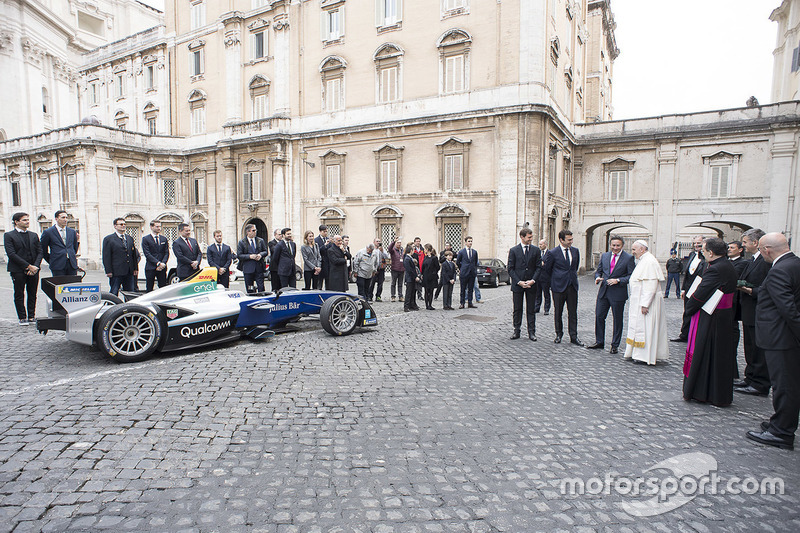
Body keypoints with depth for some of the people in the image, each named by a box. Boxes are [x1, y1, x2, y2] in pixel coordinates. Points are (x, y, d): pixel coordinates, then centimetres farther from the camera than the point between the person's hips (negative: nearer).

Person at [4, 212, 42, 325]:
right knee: (19, 295, 3)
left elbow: (40, 252, 9)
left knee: (32, 294, 7)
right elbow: (11, 254, -9)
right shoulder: (8, 235, 0)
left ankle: (31, 316, 15)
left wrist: (35, 266, -7)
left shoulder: (34, 235, 14)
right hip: (18, 270, -4)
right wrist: (28, 266, -15)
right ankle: (22, 318, 10)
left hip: (34, 269, 4)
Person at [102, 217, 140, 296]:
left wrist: (135, 268, 11)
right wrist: (108, 271, -11)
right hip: (116, 272, -5)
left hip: (129, 272, 5)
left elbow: (134, 254, 17)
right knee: (113, 294, 2)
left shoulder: (130, 238, 15)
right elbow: (106, 257, -5)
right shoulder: (108, 239, -1)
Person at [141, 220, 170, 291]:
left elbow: (167, 253, 8)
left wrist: (163, 263, -9)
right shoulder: (145, 239, 1)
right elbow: (147, 254, -7)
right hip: (150, 268, -3)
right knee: (149, 289, 3)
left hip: (162, 268, 3)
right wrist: (158, 263, -16)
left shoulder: (164, 239, 13)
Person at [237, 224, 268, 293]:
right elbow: (239, 255, -4)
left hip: (259, 268, 2)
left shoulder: (260, 240, 9)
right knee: (249, 290, 7)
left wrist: (260, 254, -8)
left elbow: (266, 251, 13)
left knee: (261, 287, -1)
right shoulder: (241, 242, 0)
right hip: (248, 269, -1)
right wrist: (250, 256, -16)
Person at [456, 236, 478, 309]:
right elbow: (457, 262, 6)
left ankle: (470, 303, 15)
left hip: (472, 273, 3)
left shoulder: (474, 252, 7)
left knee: (471, 289, 8)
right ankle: (462, 303, 8)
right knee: (463, 289, 2)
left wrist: (475, 270, 14)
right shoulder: (461, 252, -2)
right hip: (464, 273, -3)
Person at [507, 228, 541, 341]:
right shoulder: (513, 250, -1)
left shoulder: (536, 250, 5)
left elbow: (539, 267, 4)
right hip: (517, 284, -1)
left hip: (531, 284, 1)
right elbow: (510, 269, -2)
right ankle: (516, 331, 17)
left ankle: (531, 332, 15)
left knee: (531, 309, 7)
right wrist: (519, 282, -11)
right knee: (517, 309, 7)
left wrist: (533, 280, -9)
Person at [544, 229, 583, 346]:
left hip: (572, 286, 3)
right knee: (558, 312, 7)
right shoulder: (553, 253, -7)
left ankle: (573, 337, 11)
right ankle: (559, 334, 21)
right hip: (559, 286, -3)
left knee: (573, 312, 5)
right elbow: (547, 268, 4)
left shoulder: (575, 251, 6)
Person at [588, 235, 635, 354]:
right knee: (599, 316, 8)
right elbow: (598, 270, 16)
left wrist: (618, 280, -19)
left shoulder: (628, 258, -5)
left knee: (617, 320, 6)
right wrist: (597, 277, -6)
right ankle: (599, 342, 22)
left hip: (618, 293, -4)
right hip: (603, 291, 4)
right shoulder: (604, 256, 9)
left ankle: (615, 345, 19)